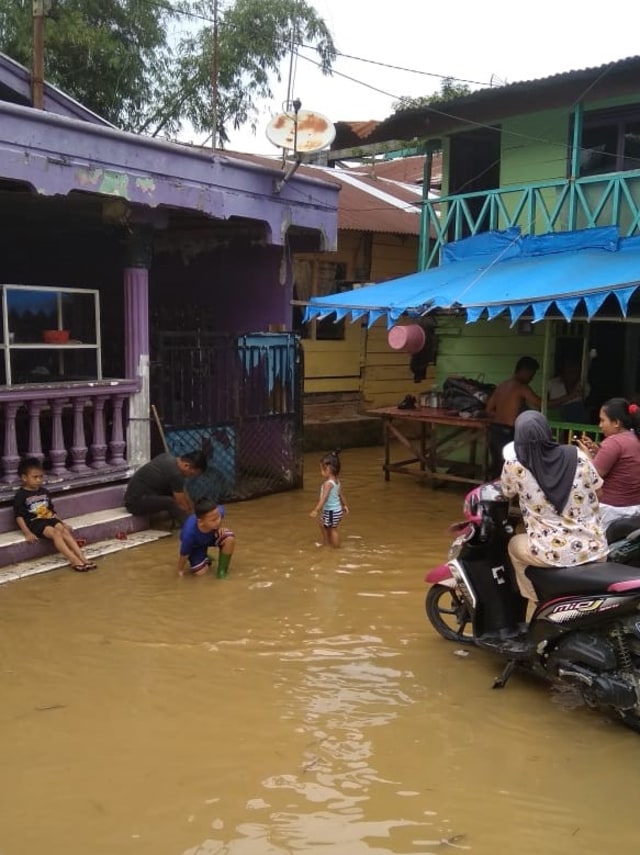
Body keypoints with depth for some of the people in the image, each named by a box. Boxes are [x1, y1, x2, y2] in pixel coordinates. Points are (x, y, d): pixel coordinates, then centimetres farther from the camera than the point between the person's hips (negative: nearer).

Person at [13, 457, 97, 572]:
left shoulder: (44, 492, 14)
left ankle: (82, 558, -29)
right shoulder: (21, 495, -6)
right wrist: (27, 533, -19)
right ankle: (74, 561, -37)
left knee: (65, 531, -20)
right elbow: (19, 516, -9)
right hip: (35, 522, -6)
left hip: (49, 519, 6)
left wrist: (63, 523, 12)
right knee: (56, 533, -29)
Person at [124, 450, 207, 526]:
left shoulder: (170, 458, 3)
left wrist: (192, 507, 16)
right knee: (171, 503, -30)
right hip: (136, 501, -10)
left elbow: (182, 490, 16)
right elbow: (182, 505, -13)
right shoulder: (175, 474, -23)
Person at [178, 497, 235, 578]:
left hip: (212, 535, 2)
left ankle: (222, 569, -5)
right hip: (196, 546, -2)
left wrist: (219, 527, -15)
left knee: (230, 538, -28)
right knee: (199, 572, -16)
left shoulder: (218, 512, -35)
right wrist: (180, 570, -7)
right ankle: (206, 560, 21)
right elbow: (183, 555, -22)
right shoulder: (189, 533, -42)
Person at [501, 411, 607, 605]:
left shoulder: (514, 466, -10)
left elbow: (507, 493, 12)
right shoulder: (577, 455, -5)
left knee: (514, 545, 29)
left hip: (554, 555, -2)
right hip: (594, 549, 3)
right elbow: (596, 486, 11)